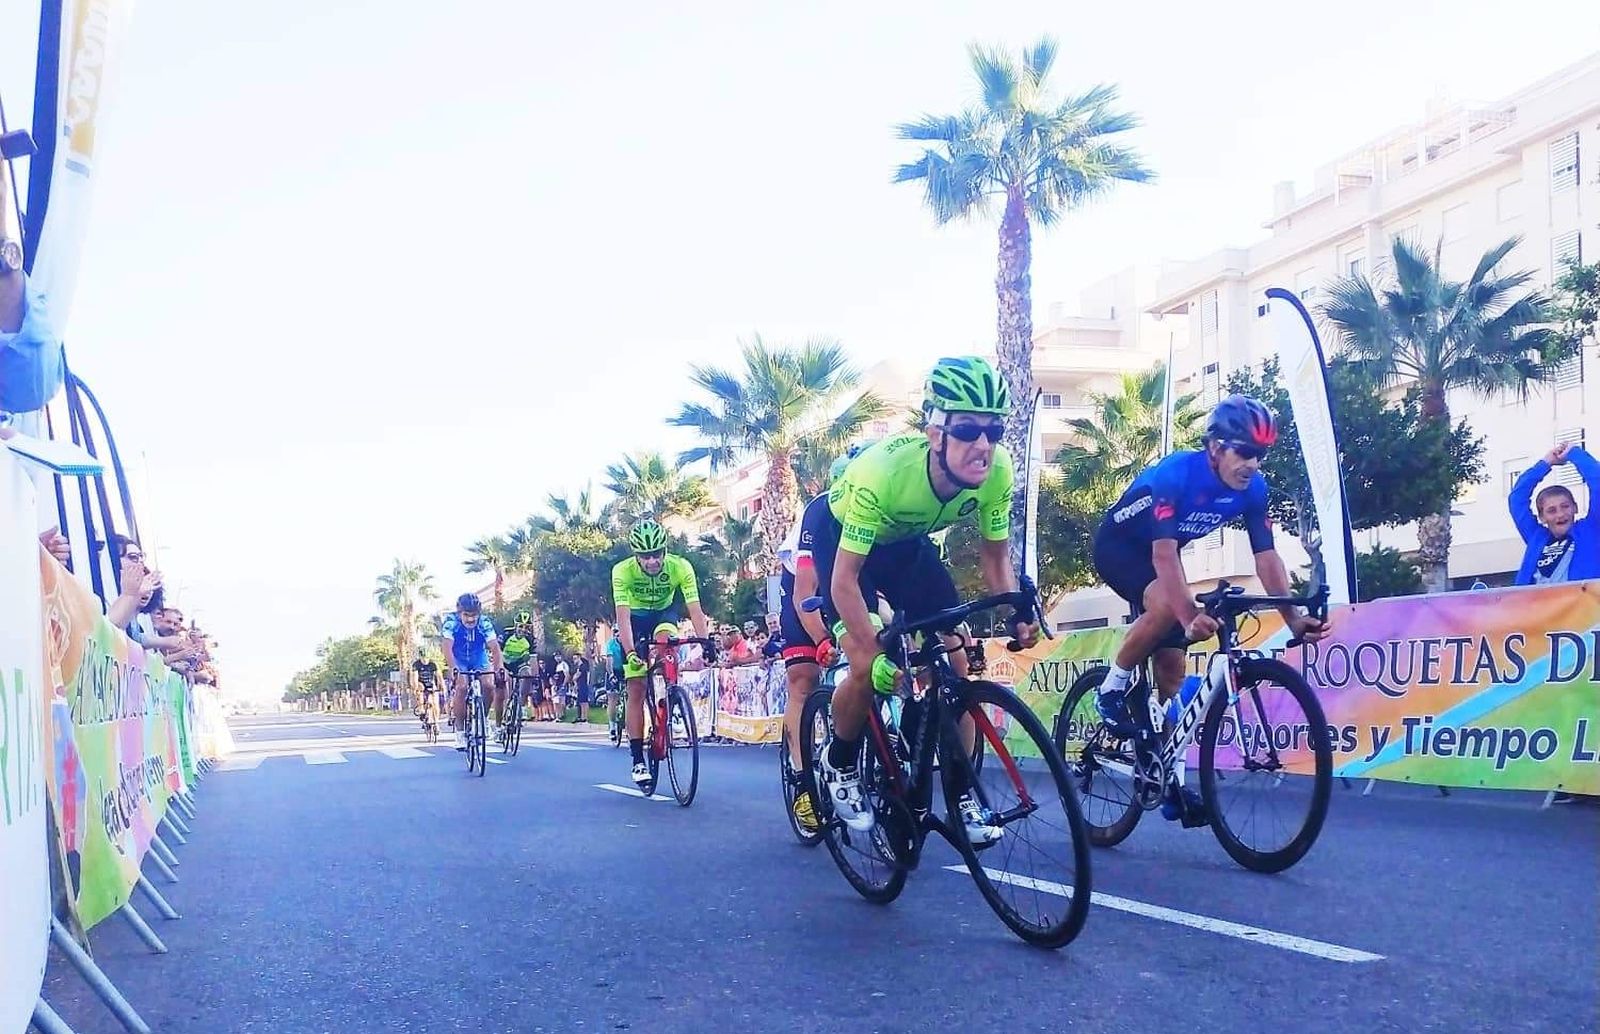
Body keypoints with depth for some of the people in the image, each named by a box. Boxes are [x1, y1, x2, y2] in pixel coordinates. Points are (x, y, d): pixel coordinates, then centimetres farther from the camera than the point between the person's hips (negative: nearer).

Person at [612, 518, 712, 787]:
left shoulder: (680, 567, -29)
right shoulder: (622, 571, -30)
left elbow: (694, 609, -33)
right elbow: (623, 615, -36)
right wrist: (630, 652, -49)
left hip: (664, 613, 0)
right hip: (635, 618, 0)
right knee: (636, 690, -8)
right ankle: (638, 760, -3)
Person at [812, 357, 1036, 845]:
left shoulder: (996, 472, -28)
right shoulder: (886, 468, -41)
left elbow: (994, 556, -12)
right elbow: (845, 578, -35)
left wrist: (1017, 613, -29)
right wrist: (877, 656, -41)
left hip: (906, 540, 5)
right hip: (839, 530, -4)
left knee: (955, 660, -7)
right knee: (868, 668, -19)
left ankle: (961, 794, 6)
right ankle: (839, 763, 11)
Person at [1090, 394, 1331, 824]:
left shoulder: (1253, 488, -16)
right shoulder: (1175, 473, -34)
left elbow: (1267, 556, -16)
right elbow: (1165, 555, -42)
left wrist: (1293, 618, -29)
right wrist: (1191, 617, -54)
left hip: (1158, 553, 6)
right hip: (1118, 545, -6)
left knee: (1172, 665, -1)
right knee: (1166, 605, -37)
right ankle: (1111, 691, -16)